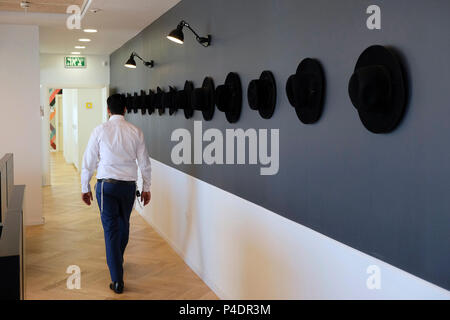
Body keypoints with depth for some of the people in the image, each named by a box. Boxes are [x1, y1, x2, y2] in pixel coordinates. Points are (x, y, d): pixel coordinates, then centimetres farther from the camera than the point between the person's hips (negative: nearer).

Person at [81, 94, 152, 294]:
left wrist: (85, 188, 7)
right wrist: (146, 188, 14)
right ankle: (117, 260, 45)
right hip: (129, 185, 3)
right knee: (124, 225, 22)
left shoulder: (100, 131, -6)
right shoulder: (136, 132, 0)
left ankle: (117, 280, -2)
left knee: (111, 230, 0)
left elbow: (89, 162, -3)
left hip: (106, 185, -2)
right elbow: (144, 163, 3)